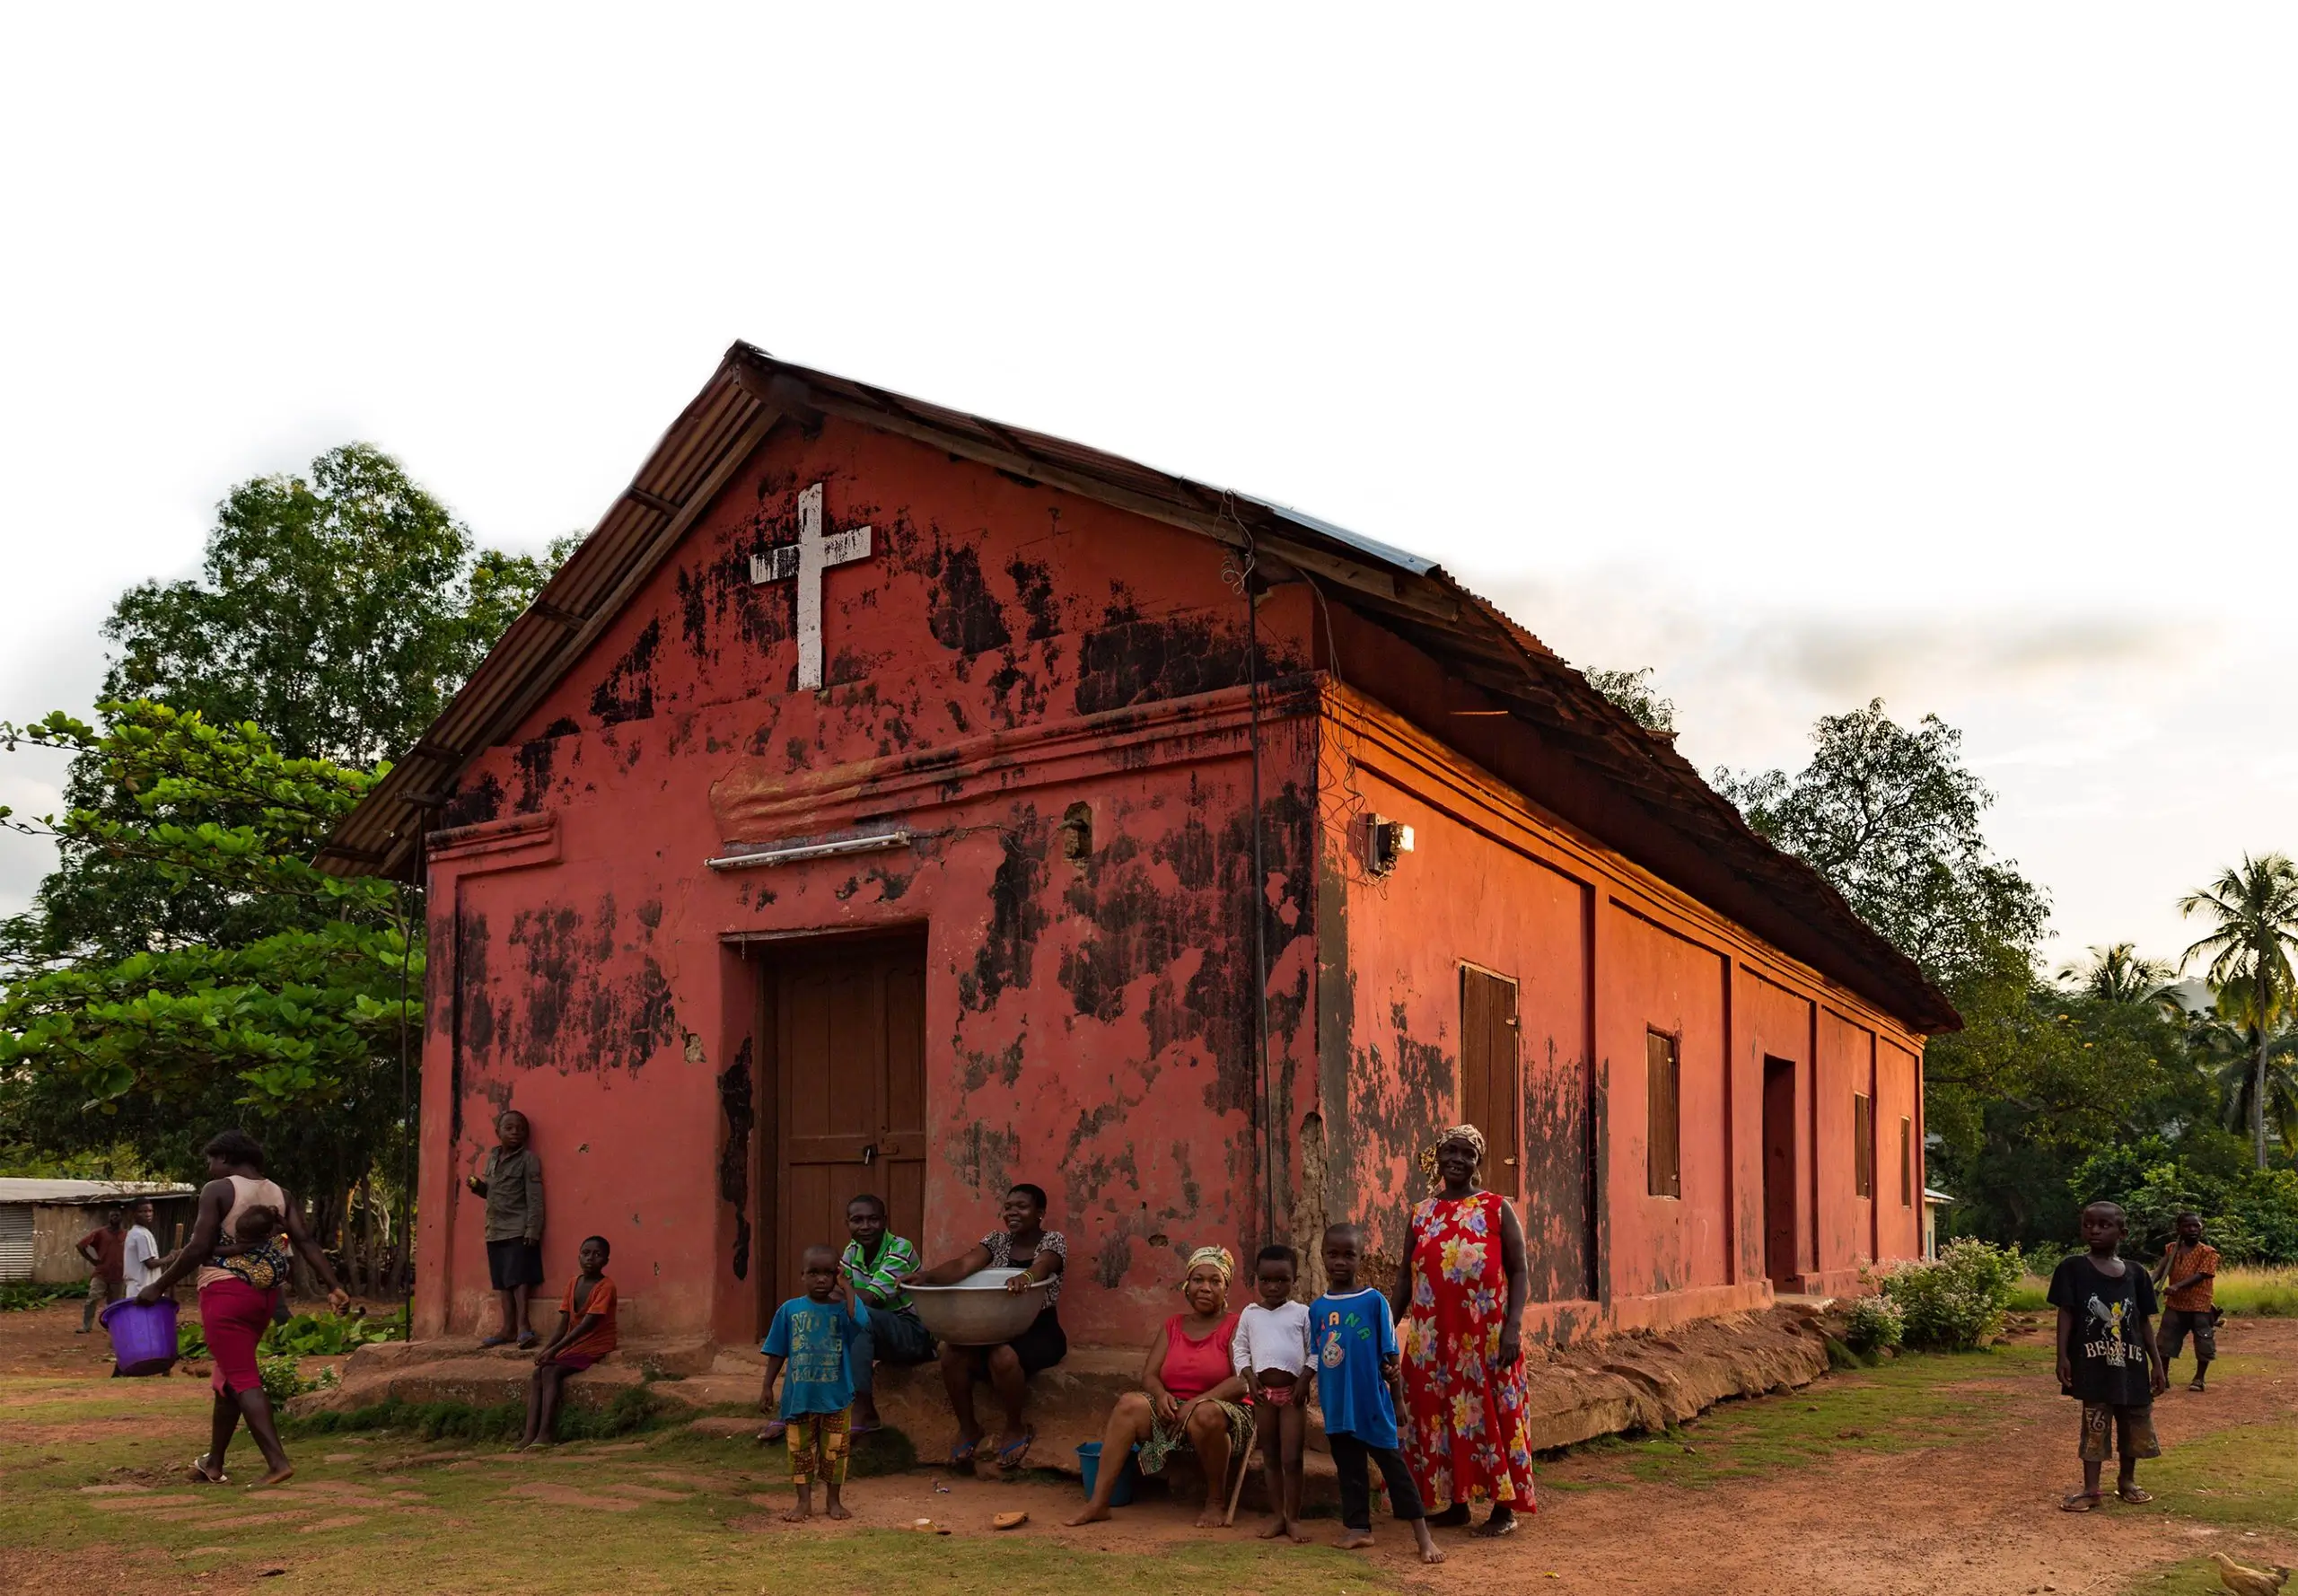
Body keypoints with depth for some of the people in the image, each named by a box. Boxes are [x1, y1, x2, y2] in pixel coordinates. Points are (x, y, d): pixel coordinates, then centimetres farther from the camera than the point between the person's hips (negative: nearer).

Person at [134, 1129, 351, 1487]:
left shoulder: (218, 1190, -7)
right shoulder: (278, 1195, 10)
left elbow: (198, 1249, -13)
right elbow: (305, 1242, 2)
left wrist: (159, 1287, -5)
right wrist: (333, 1286, -3)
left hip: (226, 1290, -7)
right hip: (265, 1293, 7)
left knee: (241, 1380, -6)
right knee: (228, 1377, 20)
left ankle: (277, 1461, -17)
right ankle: (213, 1464, 30)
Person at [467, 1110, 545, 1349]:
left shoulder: (528, 1159, -7)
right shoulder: (492, 1158, 13)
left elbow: (534, 1198, -12)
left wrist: (533, 1230, -18)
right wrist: (478, 1186, 3)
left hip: (519, 1229, -7)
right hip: (495, 1230, 7)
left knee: (520, 1277, -9)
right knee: (502, 1281, 7)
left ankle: (523, 1324, -11)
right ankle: (509, 1327, 11)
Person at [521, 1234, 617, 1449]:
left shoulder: (605, 1286, -14)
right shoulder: (573, 1283, 8)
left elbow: (587, 1324, -22)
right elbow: (564, 1324, 5)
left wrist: (555, 1350, -26)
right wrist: (546, 1349, -11)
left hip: (594, 1347, -7)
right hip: (572, 1346, 7)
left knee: (551, 1372, -26)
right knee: (536, 1376, -12)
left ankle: (546, 1434, -29)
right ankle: (530, 1435, -20)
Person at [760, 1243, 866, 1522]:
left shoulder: (841, 1309, -5)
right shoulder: (790, 1310, -2)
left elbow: (860, 1322, -29)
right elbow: (777, 1352, 4)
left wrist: (847, 1288, -20)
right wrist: (768, 1387, 4)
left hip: (835, 1396, -1)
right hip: (799, 1395, 1)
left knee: (835, 1449, 9)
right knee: (800, 1449, 9)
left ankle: (833, 1500, 26)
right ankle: (804, 1502, 22)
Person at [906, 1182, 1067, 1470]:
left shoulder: (1054, 1240, -3)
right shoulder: (997, 1240, 9)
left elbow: (1042, 1266, -28)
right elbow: (963, 1266, -9)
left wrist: (1026, 1277, -54)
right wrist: (927, 1276, -31)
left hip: (1039, 1331, -4)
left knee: (1003, 1357, -36)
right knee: (951, 1351, -25)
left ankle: (1016, 1429, -9)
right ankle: (967, 1428, -5)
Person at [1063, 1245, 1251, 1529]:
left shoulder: (1235, 1327, -1)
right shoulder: (1172, 1326, 15)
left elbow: (1242, 1382, -14)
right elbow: (1149, 1375, 8)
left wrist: (1196, 1402, -24)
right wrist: (1161, 1395, -15)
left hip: (1220, 1413, -4)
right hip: (1171, 1412, 4)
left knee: (1206, 1414, -39)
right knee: (1129, 1404, -23)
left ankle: (1214, 1502, -15)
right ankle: (1098, 1504, -26)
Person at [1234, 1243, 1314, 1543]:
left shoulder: (1302, 1313, 0)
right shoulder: (1250, 1314, 6)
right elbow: (1239, 1348, 8)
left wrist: (1305, 1379, -10)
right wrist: (1250, 1378, -4)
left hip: (1292, 1391, -2)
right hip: (1263, 1391, 2)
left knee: (1291, 1459, -2)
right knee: (1270, 1457, 10)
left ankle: (1293, 1518, 7)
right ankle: (1277, 1515, 17)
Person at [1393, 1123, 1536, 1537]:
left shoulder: (1497, 1209, 0)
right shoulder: (1422, 1213, 10)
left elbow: (1518, 1271, -3)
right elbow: (1405, 1274, 11)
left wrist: (1513, 1326, -14)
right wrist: (1390, 1326, 3)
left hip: (1486, 1334, -4)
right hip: (1433, 1336, 4)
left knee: (1490, 1412, -1)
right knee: (1439, 1414, 7)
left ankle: (1504, 1507, 7)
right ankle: (1456, 1503, 18)